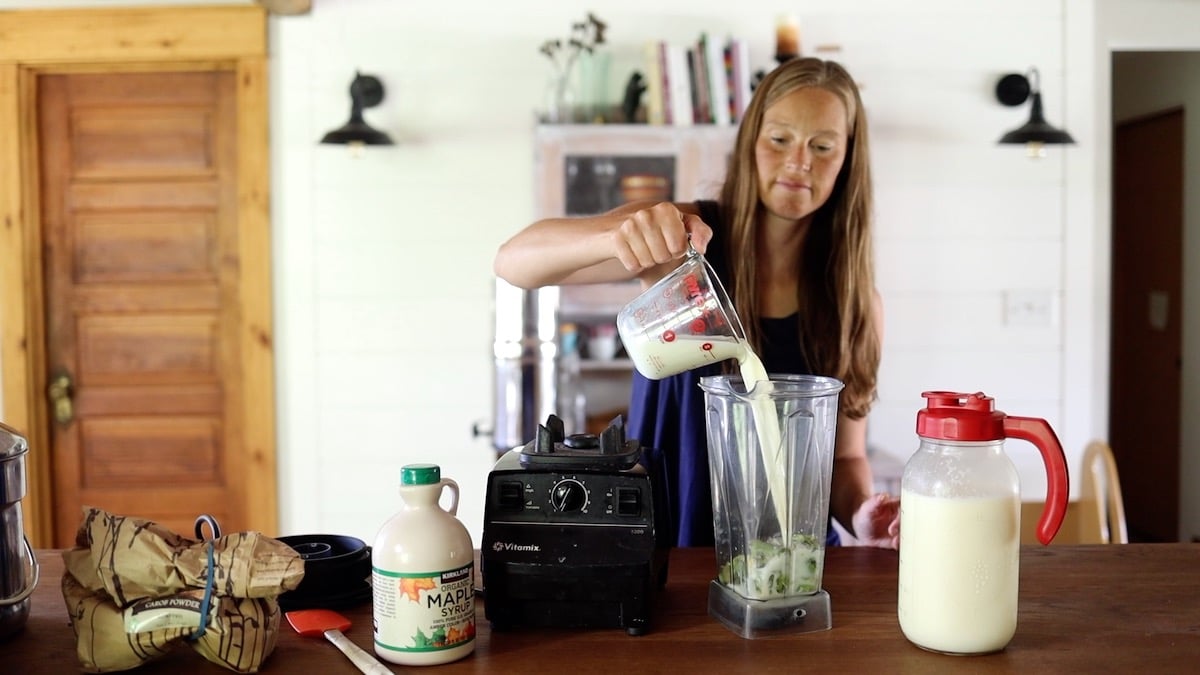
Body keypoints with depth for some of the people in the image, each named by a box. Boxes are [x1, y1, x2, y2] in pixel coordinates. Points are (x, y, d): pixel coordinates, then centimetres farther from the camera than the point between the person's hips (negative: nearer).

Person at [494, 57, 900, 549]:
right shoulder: (686, 238, -6)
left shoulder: (856, 301, 1)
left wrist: (864, 518, -13)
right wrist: (617, 237, -34)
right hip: (659, 551, -2)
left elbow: (845, 457, 8)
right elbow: (513, 262, -15)